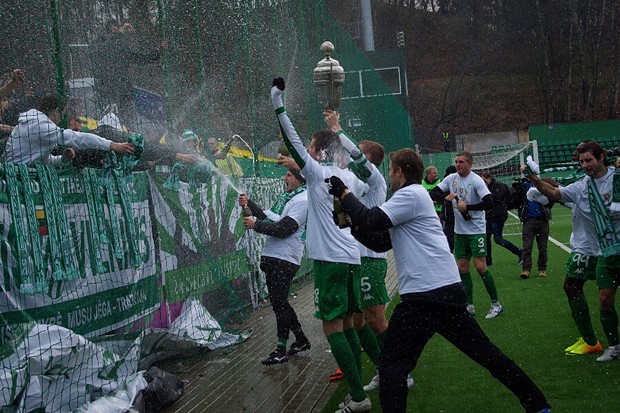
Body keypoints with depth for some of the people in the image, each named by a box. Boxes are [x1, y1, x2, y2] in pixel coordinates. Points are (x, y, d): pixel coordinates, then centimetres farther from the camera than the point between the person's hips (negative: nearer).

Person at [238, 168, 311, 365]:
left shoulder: (302, 201, -14)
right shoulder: (286, 197, 17)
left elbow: (284, 229, -21)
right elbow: (269, 217, 21)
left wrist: (255, 225, -14)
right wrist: (249, 204, 12)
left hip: (285, 259, -10)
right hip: (272, 256, 10)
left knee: (279, 303, -7)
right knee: (278, 302, 14)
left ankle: (281, 350, -1)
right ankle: (301, 340, 26)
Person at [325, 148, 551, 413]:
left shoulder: (410, 194, -5)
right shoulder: (416, 195, 23)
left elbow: (370, 220, -14)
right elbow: (380, 242, 24)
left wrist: (344, 193, -2)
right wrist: (352, 223, 16)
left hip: (424, 296, -9)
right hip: (449, 289, 9)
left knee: (392, 365, -3)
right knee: (484, 351, 13)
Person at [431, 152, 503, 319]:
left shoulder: (476, 181, -14)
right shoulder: (451, 179, 4)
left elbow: (489, 203, -22)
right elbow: (433, 193, 4)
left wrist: (467, 207, -21)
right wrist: (445, 197, -15)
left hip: (476, 230, -6)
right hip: (459, 230, 6)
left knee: (480, 266, -10)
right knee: (462, 267, 6)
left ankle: (496, 304, 2)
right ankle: (469, 306, 15)